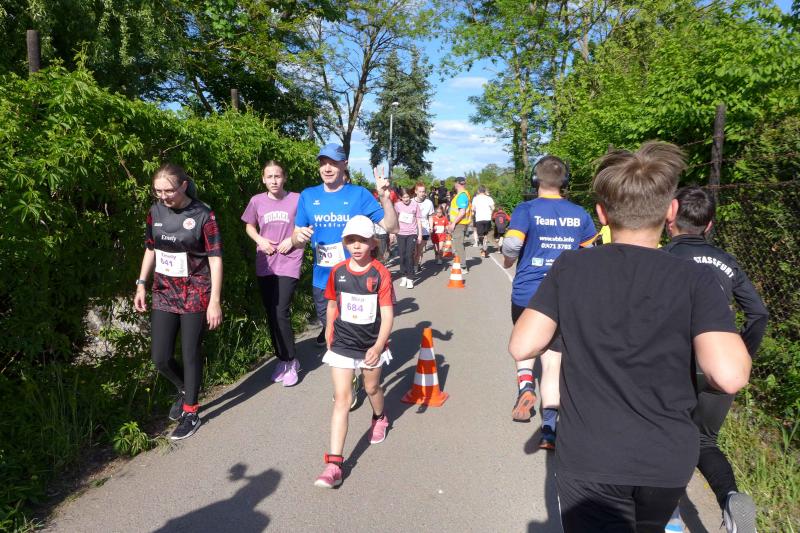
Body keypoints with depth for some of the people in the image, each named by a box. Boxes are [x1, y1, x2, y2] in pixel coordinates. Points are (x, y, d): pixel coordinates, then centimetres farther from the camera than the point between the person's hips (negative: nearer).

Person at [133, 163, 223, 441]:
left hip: (195, 294, -5)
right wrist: (141, 285, 8)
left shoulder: (202, 215, -12)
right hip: (164, 293, 5)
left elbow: (215, 259, -12)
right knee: (160, 357, 5)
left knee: (190, 355, 3)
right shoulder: (156, 212, 2)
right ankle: (185, 389, 35)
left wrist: (215, 301, -15)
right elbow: (150, 250, 15)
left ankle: (191, 412, 20)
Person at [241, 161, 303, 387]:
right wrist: (260, 240, -3)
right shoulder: (257, 201, 2)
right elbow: (249, 226, 16)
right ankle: (282, 359, 26)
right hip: (264, 266, 4)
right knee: (270, 315, 9)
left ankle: (290, 362, 8)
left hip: (288, 264, -4)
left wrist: (292, 239, -11)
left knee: (281, 313, -11)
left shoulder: (296, 200, -6)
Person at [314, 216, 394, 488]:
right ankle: (334, 464, -5)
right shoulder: (338, 271, -4)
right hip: (342, 344, 1)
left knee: (372, 387, 21)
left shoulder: (380, 274, -13)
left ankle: (379, 418, 57)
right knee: (341, 399, -5)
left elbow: (387, 314, -15)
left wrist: (379, 346, -24)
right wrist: (329, 334, 16)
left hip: (372, 345, -1)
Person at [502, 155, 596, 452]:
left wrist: (508, 261, -1)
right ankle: (550, 430, 6)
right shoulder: (579, 214, 4)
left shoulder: (526, 210, -8)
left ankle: (525, 384, 2)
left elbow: (511, 246, -22)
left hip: (526, 294, -2)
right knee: (553, 360, 7)